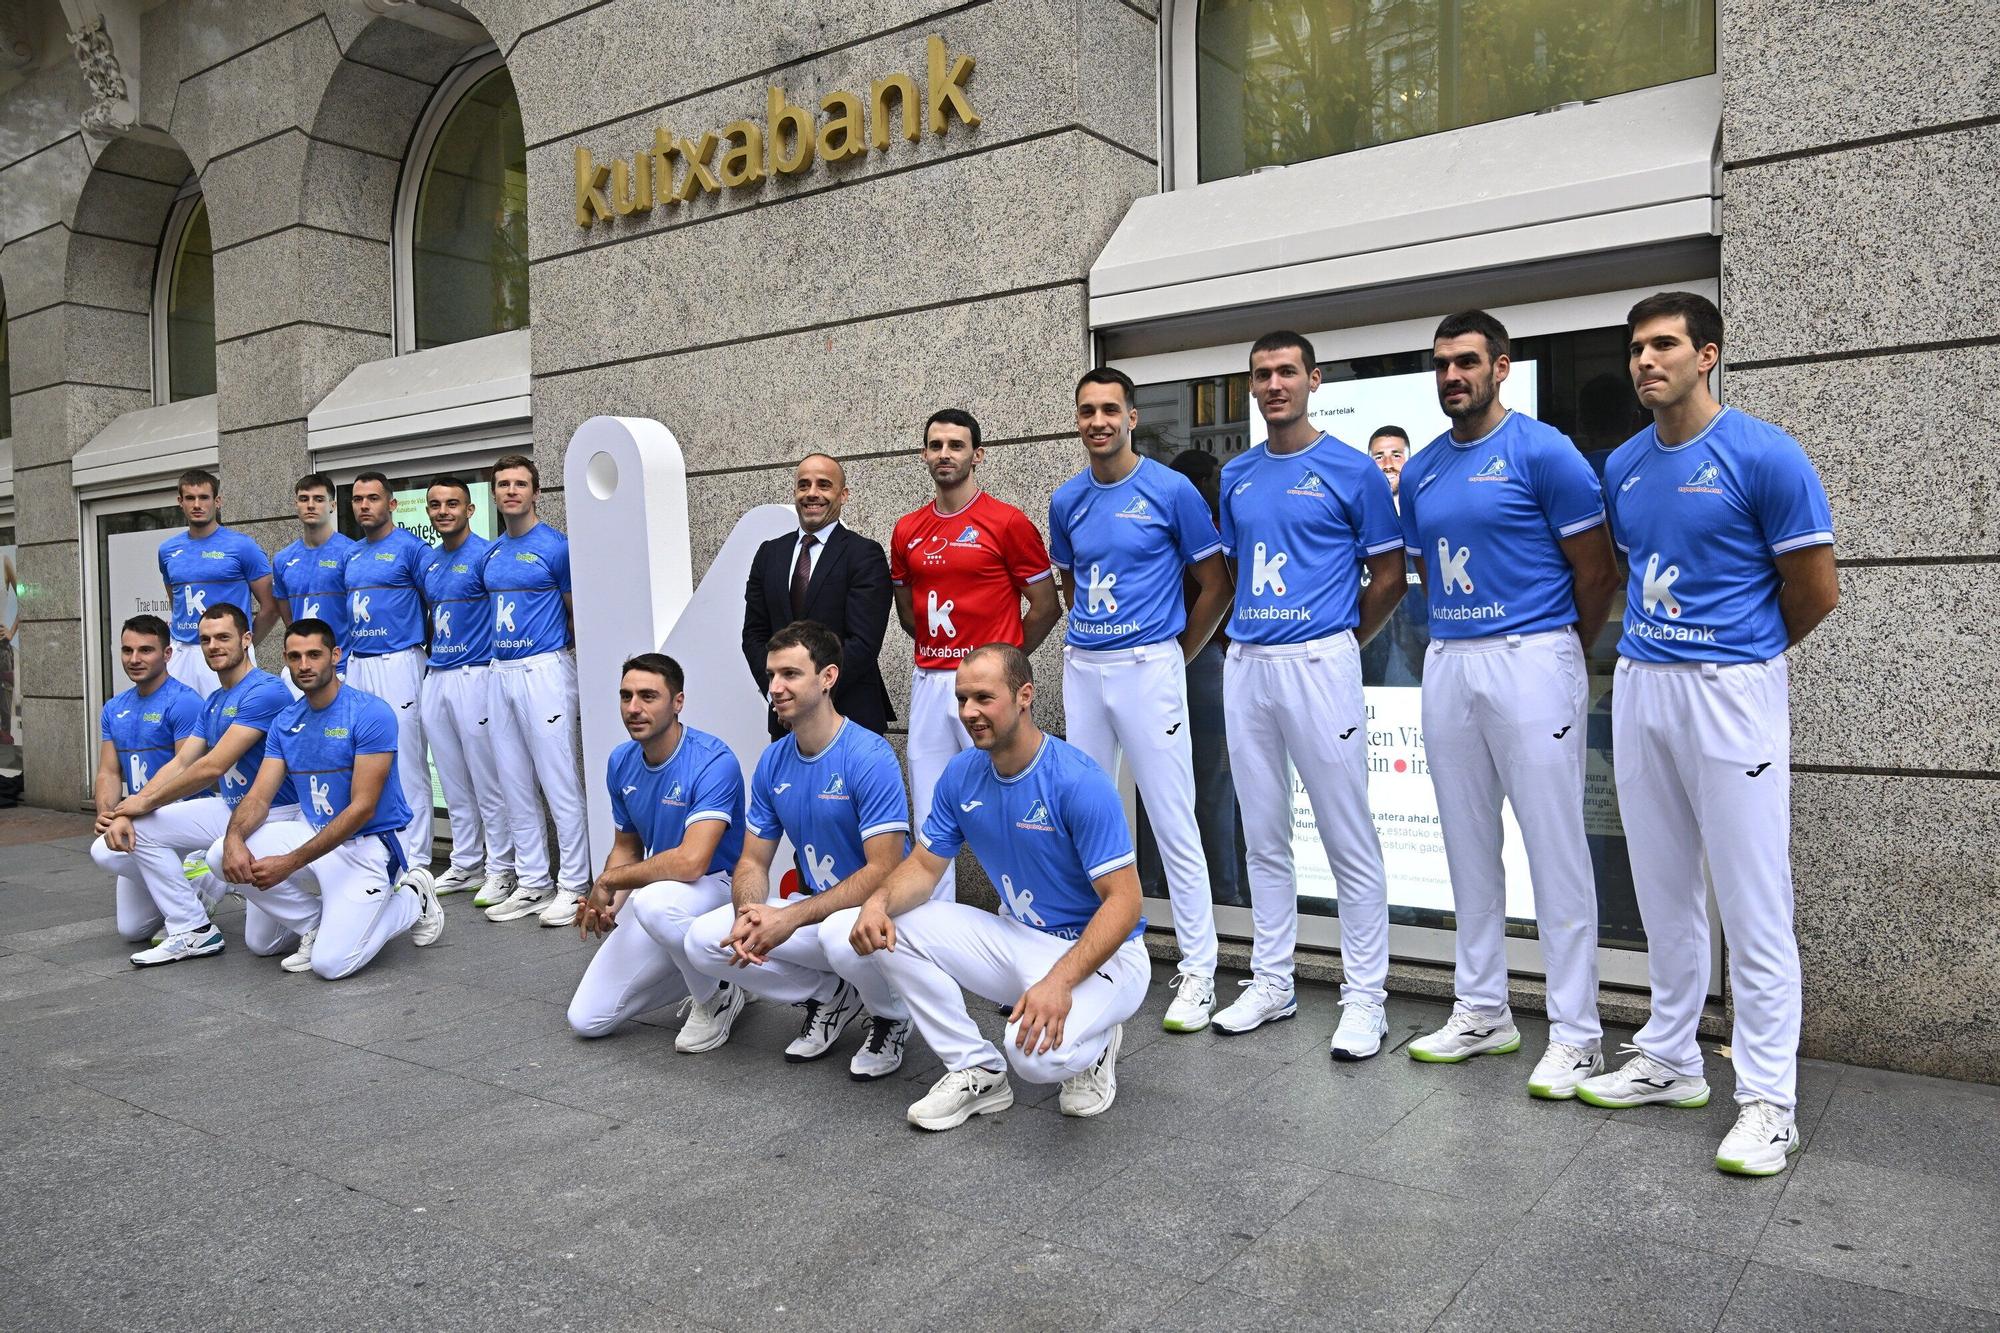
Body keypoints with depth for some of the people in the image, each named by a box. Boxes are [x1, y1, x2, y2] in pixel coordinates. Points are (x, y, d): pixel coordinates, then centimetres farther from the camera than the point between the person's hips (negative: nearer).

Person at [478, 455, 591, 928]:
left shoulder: (555, 547, -6)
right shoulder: (492, 553, 14)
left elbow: (576, 613, 0)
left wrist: (565, 659, 4)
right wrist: (503, 661, 15)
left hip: (544, 670, -7)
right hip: (501, 672, 7)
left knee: (560, 785, -5)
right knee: (516, 787, 10)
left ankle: (573, 885, 3)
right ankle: (531, 884, 19)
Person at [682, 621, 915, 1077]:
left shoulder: (869, 757, -20)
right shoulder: (773, 762, 2)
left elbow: (884, 871, -26)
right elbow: (753, 860, 4)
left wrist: (791, 919, -31)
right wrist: (749, 914, -19)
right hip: (814, 907, 6)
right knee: (703, 940, -11)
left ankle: (891, 1019, -2)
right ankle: (832, 997, 10)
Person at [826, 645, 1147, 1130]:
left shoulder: (1079, 782, -23)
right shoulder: (962, 774, -2)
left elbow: (1124, 901, -24)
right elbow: (924, 864, 3)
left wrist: (1059, 982, -37)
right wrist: (878, 902, -21)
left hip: (1096, 952, -6)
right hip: (1015, 939, 7)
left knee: (1040, 1053, -39)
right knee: (849, 934, -9)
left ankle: (1092, 1042, 2)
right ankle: (978, 1071, 1)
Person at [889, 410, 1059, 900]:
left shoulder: (1009, 523, -4)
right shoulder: (907, 530, 11)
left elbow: (1045, 607, 0)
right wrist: (938, 649, 14)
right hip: (927, 683, 5)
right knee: (928, 816, 9)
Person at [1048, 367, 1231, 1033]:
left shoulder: (1171, 490, -4)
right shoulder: (1067, 501, 10)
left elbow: (1216, 586, 0)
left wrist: (1174, 656, 4)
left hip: (1150, 666, -5)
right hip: (1082, 669, 6)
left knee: (1174, 825, -3)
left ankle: (1198, 971, 6)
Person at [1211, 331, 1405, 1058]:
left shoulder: (1352, 470, -2)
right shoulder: (1237, 474, 13)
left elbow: (1389, 576, 1)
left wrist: (1338, 642, 6)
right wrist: (1250, 634, 13)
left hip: (1319, 663, -5)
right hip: (1245, 664, 6)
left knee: (1349, 841, -1)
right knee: (1264, 837, 12)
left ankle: (1364, 996, 10)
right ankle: (1271, 982, 23)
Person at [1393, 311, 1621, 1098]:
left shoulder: (1543, 452, -7)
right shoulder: (1420, 472, 12)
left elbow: (1596, 569, -4)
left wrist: (1560, 650, 6)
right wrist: (1458, 638, 15)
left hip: (1530, 662, -6)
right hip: (1446, 665, 7)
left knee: (1555, 850, -2)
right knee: (1469, 849, 12)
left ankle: (1574, 1032, 8)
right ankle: (1482, 1011, 24)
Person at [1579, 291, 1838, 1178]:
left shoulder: (1763, 455, -9)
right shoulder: (1623, 467, 9)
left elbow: (1817, 588, -5)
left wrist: (1742, 653, 7)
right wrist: (1647, 648, 11)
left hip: (1730, 692, -6)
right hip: (1638, 689, 6)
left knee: (1753, 904, -1)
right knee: (1664, 893, 14)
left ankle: (1767, 1099, 9)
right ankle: (1670, 1060, 27)